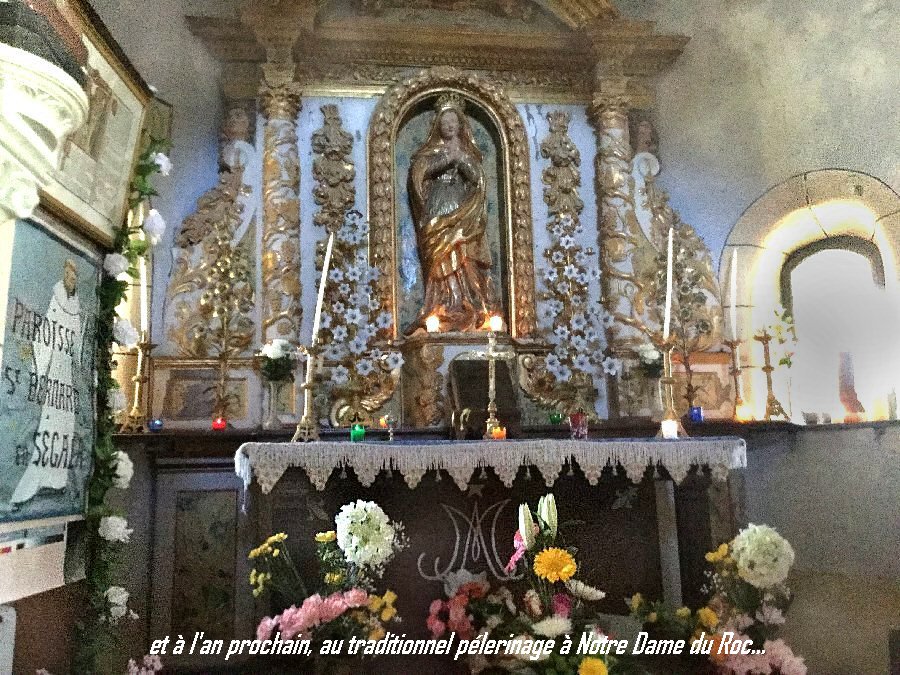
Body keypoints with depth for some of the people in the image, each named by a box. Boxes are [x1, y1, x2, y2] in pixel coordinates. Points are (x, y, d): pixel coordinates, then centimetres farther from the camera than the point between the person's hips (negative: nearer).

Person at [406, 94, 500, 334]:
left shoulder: (469, 151, 18)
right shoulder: (430, 151, 13)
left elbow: (476, 178, 6)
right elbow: (419, 170, -4)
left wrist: (461, 157, -9)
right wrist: (449, 157, -10)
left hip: (463, 213, 2)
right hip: (437, 214, -2)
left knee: (465, 261, -8)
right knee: (442, 261, -12)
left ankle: (470, 312, -9)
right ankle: (443, 313, -15)